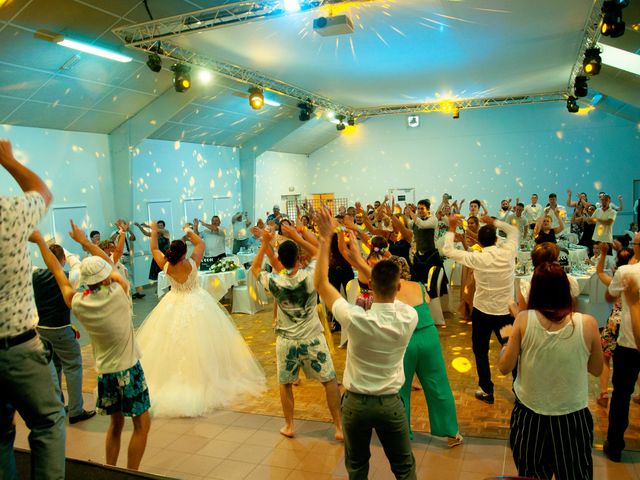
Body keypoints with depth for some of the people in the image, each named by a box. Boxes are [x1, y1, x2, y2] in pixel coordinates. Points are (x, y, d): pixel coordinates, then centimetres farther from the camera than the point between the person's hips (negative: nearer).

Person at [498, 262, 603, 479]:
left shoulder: (524, 319, -16)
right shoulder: (587, 323, -15)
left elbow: (504, 367, -9)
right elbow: (597, 369, 1)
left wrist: (508, 342, 8)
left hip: (529, 415, 0)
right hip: (572, 417, 0)